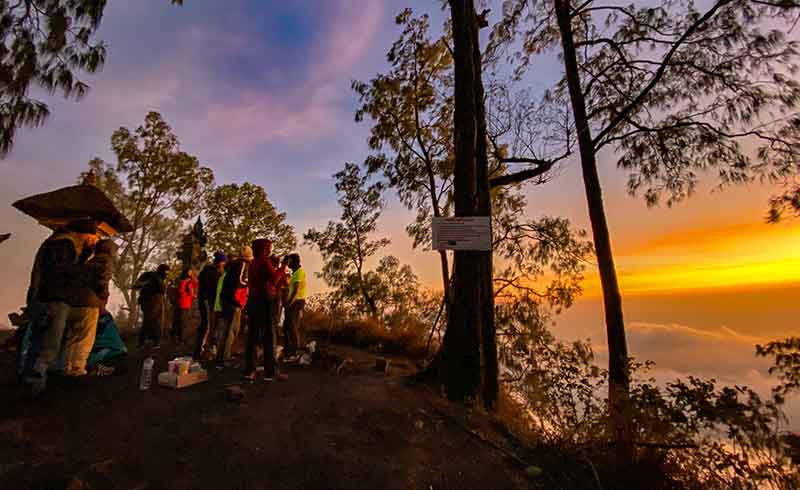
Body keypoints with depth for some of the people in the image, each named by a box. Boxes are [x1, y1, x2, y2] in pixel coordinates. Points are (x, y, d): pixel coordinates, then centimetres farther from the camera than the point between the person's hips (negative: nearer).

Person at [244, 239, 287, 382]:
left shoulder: (254, 263, 16)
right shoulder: (264, 261, -11)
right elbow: (274, 278, -23)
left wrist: (281, 272, 16)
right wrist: (283, 267, -9)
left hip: (253, 301, 9)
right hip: (265, 302, -9)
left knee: (253, 335, 11)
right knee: (269, 336, -3)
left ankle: (249, 370, 16)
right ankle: (271, 371, 2)